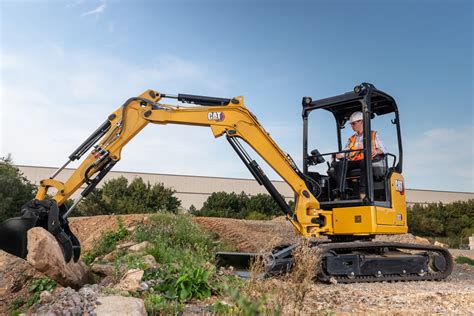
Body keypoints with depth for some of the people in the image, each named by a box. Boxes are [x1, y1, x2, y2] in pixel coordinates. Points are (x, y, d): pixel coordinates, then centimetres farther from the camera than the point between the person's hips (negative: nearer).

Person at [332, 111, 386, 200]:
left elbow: (383, 149, 13)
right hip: (353, 163, 4)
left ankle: (362, 192, -50)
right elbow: (344, 153, 15)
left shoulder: (374, 135, 21)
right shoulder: (351, 139, 29)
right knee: (338, 164, -27)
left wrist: (377, 151, -10)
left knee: (364, 163, -41)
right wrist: (336, 155, -7)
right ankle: (340, 191, -41)